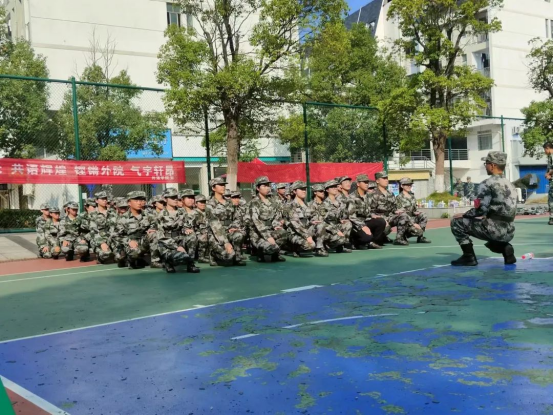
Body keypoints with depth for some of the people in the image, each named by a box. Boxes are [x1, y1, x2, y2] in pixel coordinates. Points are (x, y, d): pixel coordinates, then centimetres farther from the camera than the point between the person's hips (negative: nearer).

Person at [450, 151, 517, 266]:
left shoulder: (488, 183, -9)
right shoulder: (510, 184, 15)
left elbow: (480, 209, -14)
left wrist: (464, 215, 2)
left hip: (495, 230, -8)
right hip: (509, 233, 8)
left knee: (457, 222, 2)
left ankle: (469, 257, 1)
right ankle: (505, 248, 11)